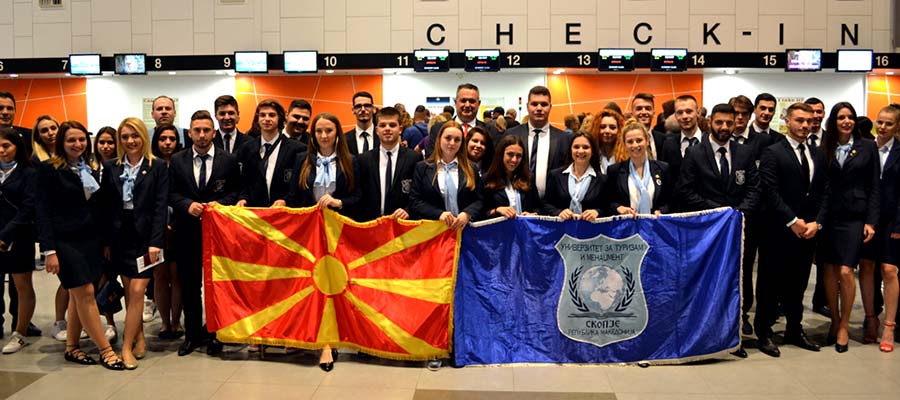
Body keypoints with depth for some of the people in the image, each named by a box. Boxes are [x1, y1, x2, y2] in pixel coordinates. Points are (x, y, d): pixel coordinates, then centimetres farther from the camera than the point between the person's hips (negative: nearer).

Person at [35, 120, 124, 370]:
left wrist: (105, 242, 9)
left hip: (90, 240, 6)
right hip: (65, 241, -6)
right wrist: (49, 250, -15)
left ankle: (71, 348, 19)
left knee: (78, 295, 9)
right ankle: (105, 350, 0)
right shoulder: (49, 170, -6)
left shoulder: (89, 171, 11)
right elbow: (43, 212, -9)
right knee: (85, 294, -5)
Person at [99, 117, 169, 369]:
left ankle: (127, 347, 0)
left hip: (145, 235, -3)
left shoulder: (158, 167, -1)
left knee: (137, 291, -7)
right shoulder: (111, 167, 8)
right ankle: (139, 339, 21)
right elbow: (106, 207, 7)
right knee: (129, 291, 8)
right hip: (120, 235, 3)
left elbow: (161, 206, -6)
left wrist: (155, 242, -13)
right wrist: (106, 242, 2)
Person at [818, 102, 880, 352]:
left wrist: (871, 221, -4)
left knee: (846, 271, -8)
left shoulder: (867, 147, 3)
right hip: (828, 216, 2)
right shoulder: (825, 149, 6)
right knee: (829, 270, 4)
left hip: (854, 216, -2)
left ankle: (844, 325, 8)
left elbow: (874, 188, 2)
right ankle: (835, 320, 20)